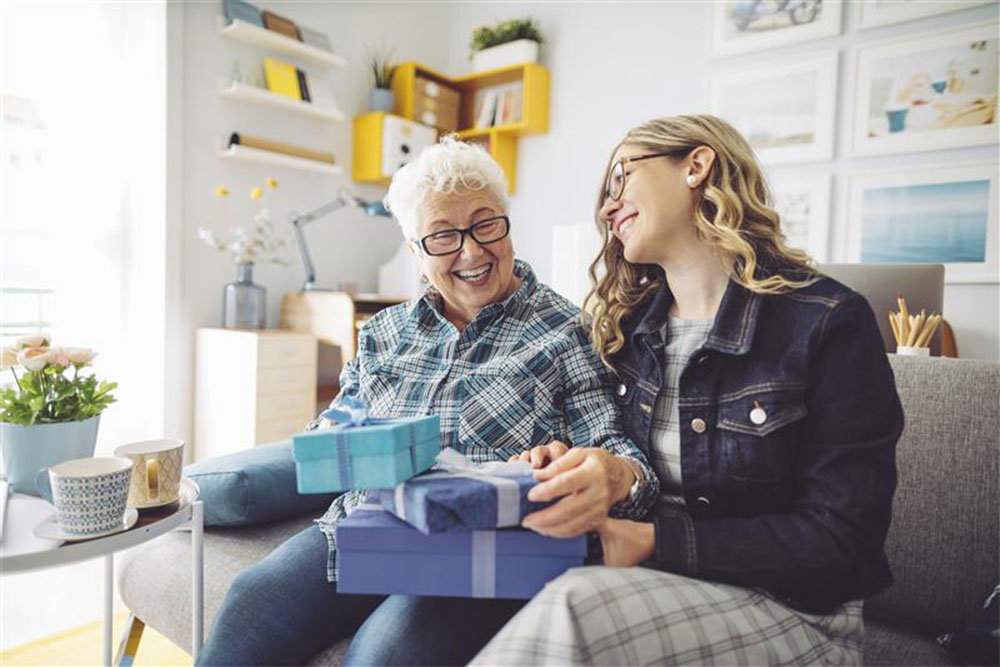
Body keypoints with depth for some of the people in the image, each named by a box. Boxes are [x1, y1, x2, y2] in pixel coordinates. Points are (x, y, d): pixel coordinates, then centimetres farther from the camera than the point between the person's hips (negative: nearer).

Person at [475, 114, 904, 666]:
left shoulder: (828, 324, -12)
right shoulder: (630, 324, 5)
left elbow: (843, 548, -13)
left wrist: (655, 541, -23)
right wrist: (574, 471, -10)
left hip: (790, 609, -3)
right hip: (658, 583, 4)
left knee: (573, 607, -34)